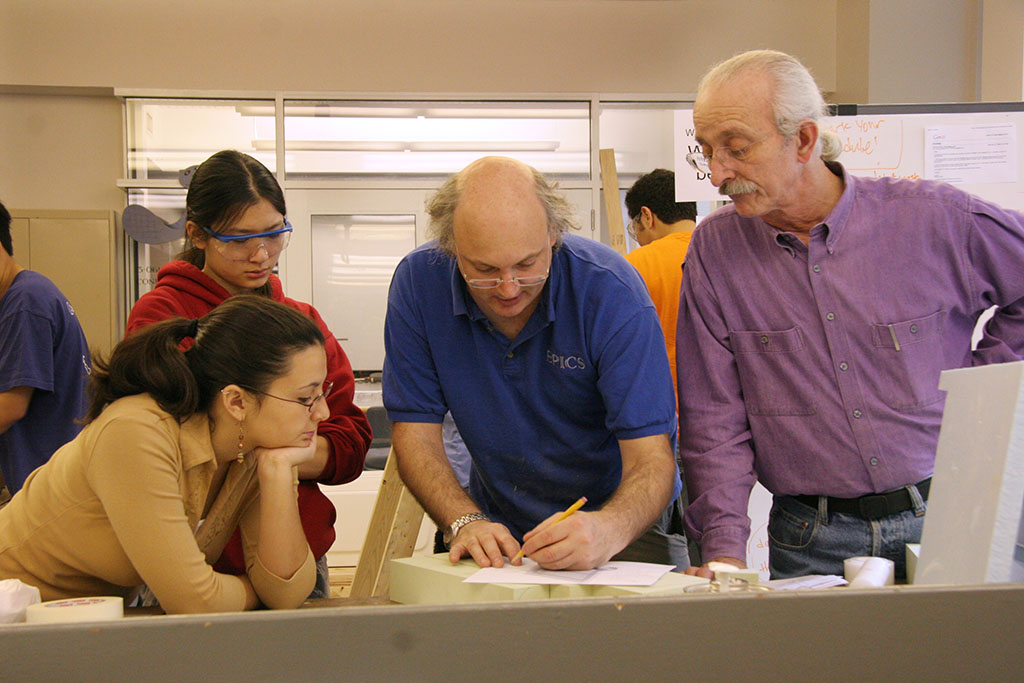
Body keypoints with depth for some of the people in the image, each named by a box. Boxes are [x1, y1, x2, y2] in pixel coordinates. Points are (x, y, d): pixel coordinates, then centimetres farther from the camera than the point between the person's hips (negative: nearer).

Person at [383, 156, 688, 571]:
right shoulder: (418, 283, -13)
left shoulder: (610, 290, -21)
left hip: (620, 522, -1)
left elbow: (651, 459, -22)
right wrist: (466, 521, -26)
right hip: (499, 526, 2)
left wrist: (608, 530, -43)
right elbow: (415, 432, -8)